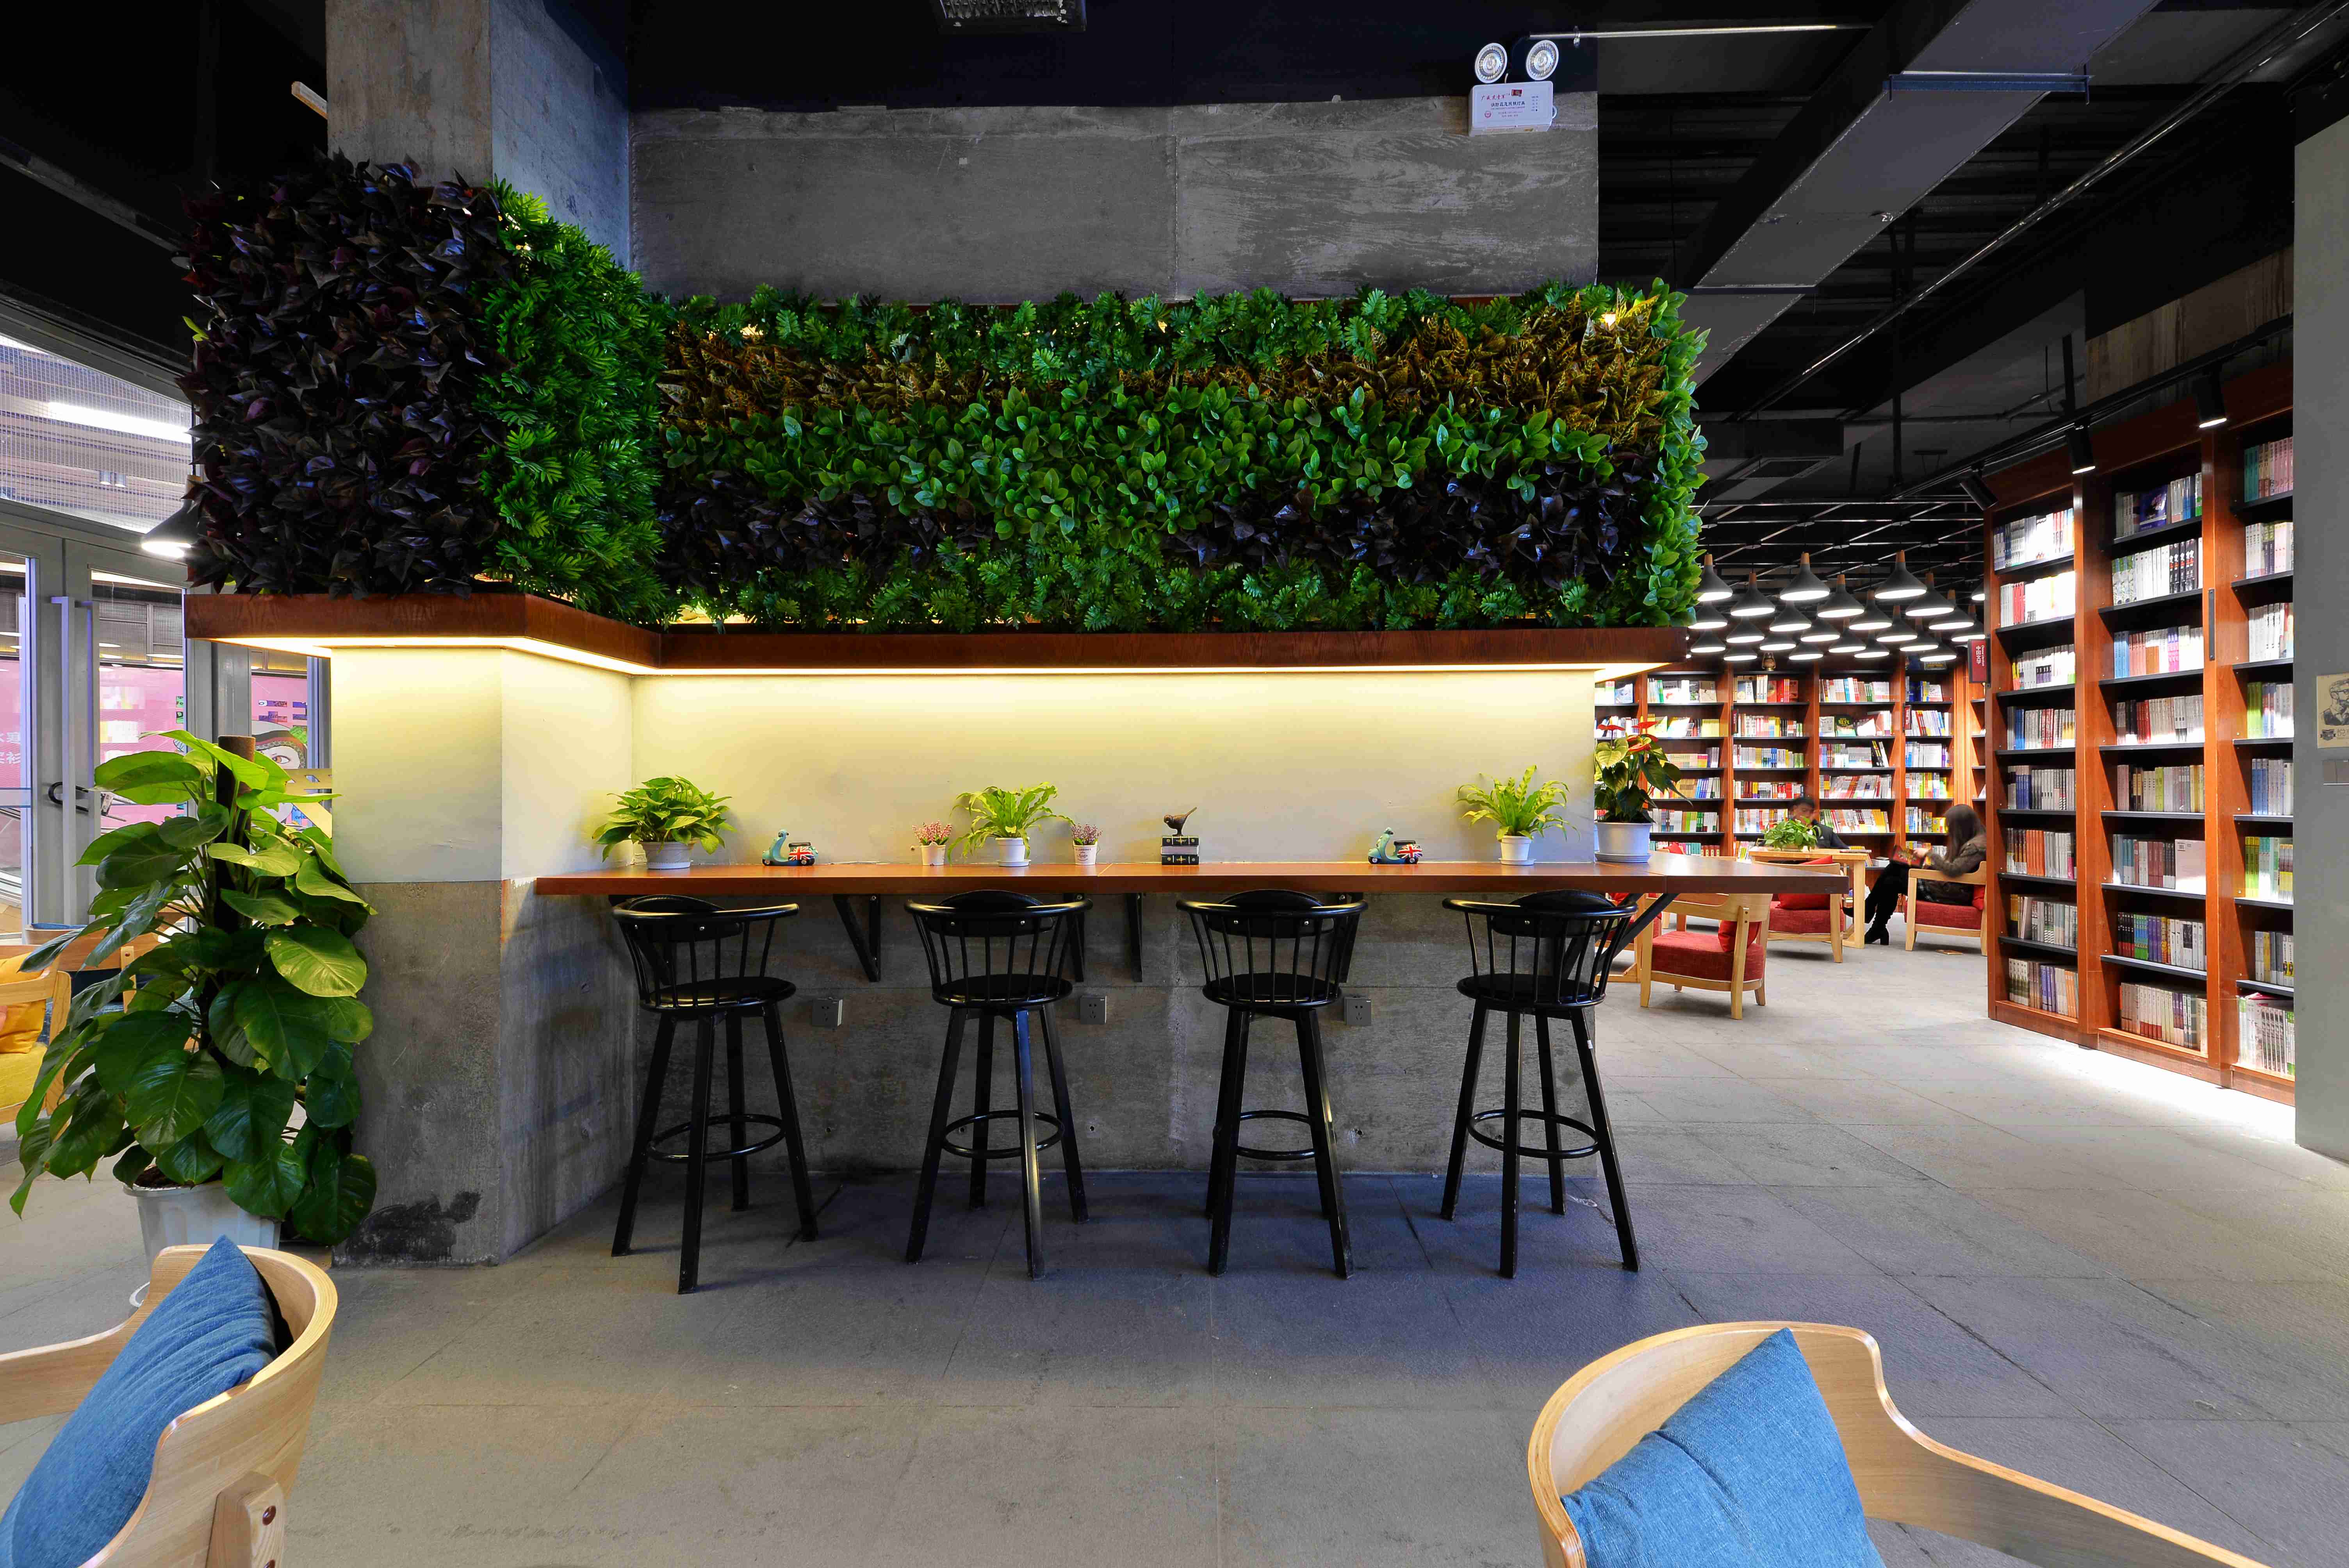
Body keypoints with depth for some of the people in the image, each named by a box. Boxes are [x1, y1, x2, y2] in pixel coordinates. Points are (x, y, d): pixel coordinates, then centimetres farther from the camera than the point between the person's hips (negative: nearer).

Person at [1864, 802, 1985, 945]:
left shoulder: (1976, 845, -17)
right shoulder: (1970, 841, 13)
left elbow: (1953, 870, -26)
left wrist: (1930, 853, -15)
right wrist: (1930, 866, 3)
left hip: (1951, 894, -10)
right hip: (1948, 885, 10)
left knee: (1891, 883, -8)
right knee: (1895, 867, 3)